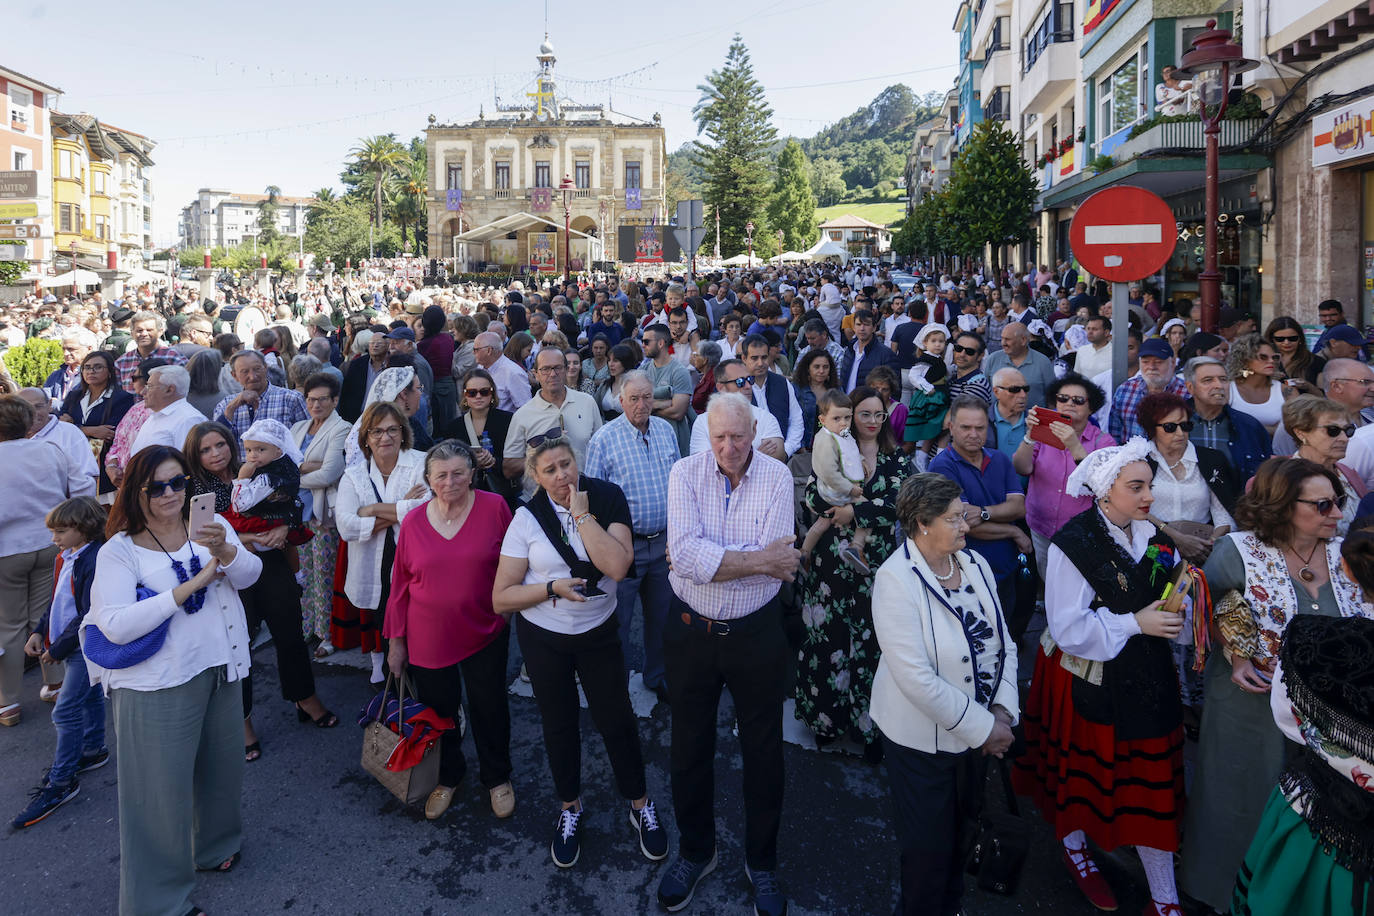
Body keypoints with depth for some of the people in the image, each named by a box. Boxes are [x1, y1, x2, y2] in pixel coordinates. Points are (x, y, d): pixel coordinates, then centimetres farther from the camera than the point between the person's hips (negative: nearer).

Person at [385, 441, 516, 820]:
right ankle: (448, 778, 41)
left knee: (489, 708, 13)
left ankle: (497, 778, 37)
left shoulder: (494, 508, -11)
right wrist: (396, 640, 5)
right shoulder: (413, 522, -5)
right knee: (438, 711, 16)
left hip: (485, 633, -1)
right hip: (428, 639, 2)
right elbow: (400, 583, 3)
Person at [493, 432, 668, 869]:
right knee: (559, 724, 15)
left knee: (617, 720, 7)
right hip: (543, 637, 1)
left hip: (599, 632, 0)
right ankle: (569, 808, 38)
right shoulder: (528, 518, -11)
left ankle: (640, 804, 31)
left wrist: (581, 514, -24)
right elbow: (501, 598, -10)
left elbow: (618, 565, -26)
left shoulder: (607, 498, -11)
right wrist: (552, 588, -23)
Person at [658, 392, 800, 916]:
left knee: (763, 752, 14)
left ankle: (761, 861, 37)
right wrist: (758, 560, -22)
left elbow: (779, 567, -21)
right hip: (690, 631, 1)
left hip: (756, 633, 0)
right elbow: (685, 555, -24)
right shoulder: (686, 473, -10)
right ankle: (695, 850, 41)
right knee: (690, 747, 17)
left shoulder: (777, 477, -10)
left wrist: (706, 557, -22)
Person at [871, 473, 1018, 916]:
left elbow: (1004, 643, 3)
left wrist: (1003, 711, -10)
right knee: (929, 847, 10)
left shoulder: (975, 564, -1)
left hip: (977, 732, 6)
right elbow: (917, 678, -25)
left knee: (959, 836, 24)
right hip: (922, 740, -6)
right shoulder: (896, 578, -21)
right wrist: (982, 727, -20)